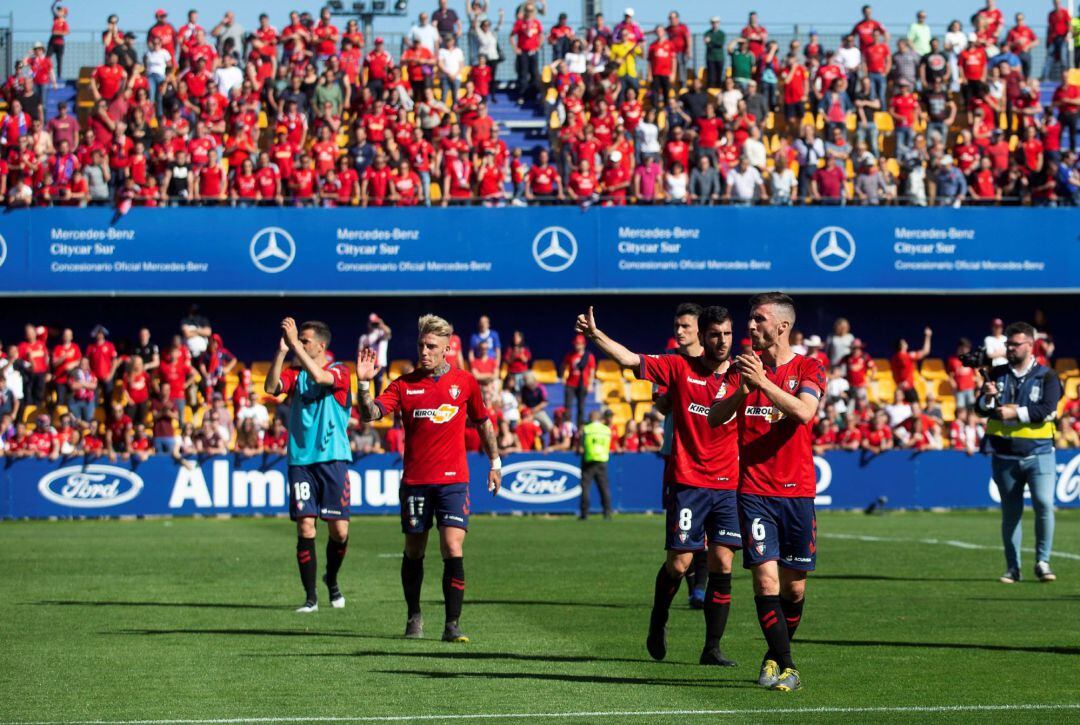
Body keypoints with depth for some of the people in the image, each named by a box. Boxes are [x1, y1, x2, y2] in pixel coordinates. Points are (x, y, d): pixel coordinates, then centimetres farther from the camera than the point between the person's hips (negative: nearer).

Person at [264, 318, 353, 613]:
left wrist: (294, 343, -24)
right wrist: (281, 351, -16)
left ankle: (332, 580, 26)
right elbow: (271, 387, -9)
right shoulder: (295, 373, 10)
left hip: (332, 459, -2)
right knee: (305, 528, -4)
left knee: (339, 531, -2)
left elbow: (319, 377, -23)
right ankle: (311, 597, 3)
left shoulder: (339, 371, -1)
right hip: (300, 460, 2)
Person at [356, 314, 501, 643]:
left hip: (452, 480, -1)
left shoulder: (465, 382, 4)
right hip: (415, 480, 1)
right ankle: (414, 617, 27)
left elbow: (483, 422, 17)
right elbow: (369, 415, -8)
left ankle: (453, 625, -9)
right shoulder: (404, 384, 3)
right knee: (414, 551, 9)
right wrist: (364, 384, -23)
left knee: (452, 549, -12)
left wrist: (495, 461, 18)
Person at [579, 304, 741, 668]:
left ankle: (712, 648, 5)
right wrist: (595, 335, -19)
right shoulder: (680, 368, 0)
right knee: (679, 562, -3)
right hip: (686, 483, -2)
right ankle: (658, 624, 25)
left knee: (722, 566, -3)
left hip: (727, 486, 2)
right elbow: (631, 360, -6)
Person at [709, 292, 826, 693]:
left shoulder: (808, 369, 1)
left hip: (797, 491, -1)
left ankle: (775, 656, 26)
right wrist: (742, 389, -19)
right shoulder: (742, 367, 9)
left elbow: (804, 411, -19)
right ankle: (784, 665, -7)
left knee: (794, 585, 5)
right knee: (765, 579, -11)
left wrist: (763, 382, -26)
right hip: (754, 490, 1)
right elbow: (714, 418, -2)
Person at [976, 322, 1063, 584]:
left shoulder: (1046, 377, 1)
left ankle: (1042, 562, -4)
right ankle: (1012, 568, 14)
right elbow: (981, 409, 6)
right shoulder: (997, 374, 10)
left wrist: (1017, 412, -19)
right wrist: (988, 398, -15)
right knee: (1010, 513, 6)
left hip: (1038, 454, -3)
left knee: (1044, 504, -17)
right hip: (1004, 455, 3)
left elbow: (1048, 410, -12)